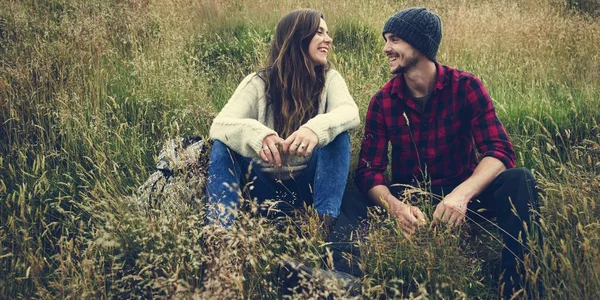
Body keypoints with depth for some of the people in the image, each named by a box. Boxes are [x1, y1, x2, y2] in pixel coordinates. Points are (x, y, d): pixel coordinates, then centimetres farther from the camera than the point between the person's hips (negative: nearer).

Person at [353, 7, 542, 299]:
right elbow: (369, 170, -12)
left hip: (462, 197, 0)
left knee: (518, 180, -28)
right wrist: (394, 206, -35)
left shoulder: (465, 86, -9)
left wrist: (462, 194, -38)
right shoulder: (382, 101, -5)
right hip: (409, 203, 0)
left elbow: (499, 151, -18)